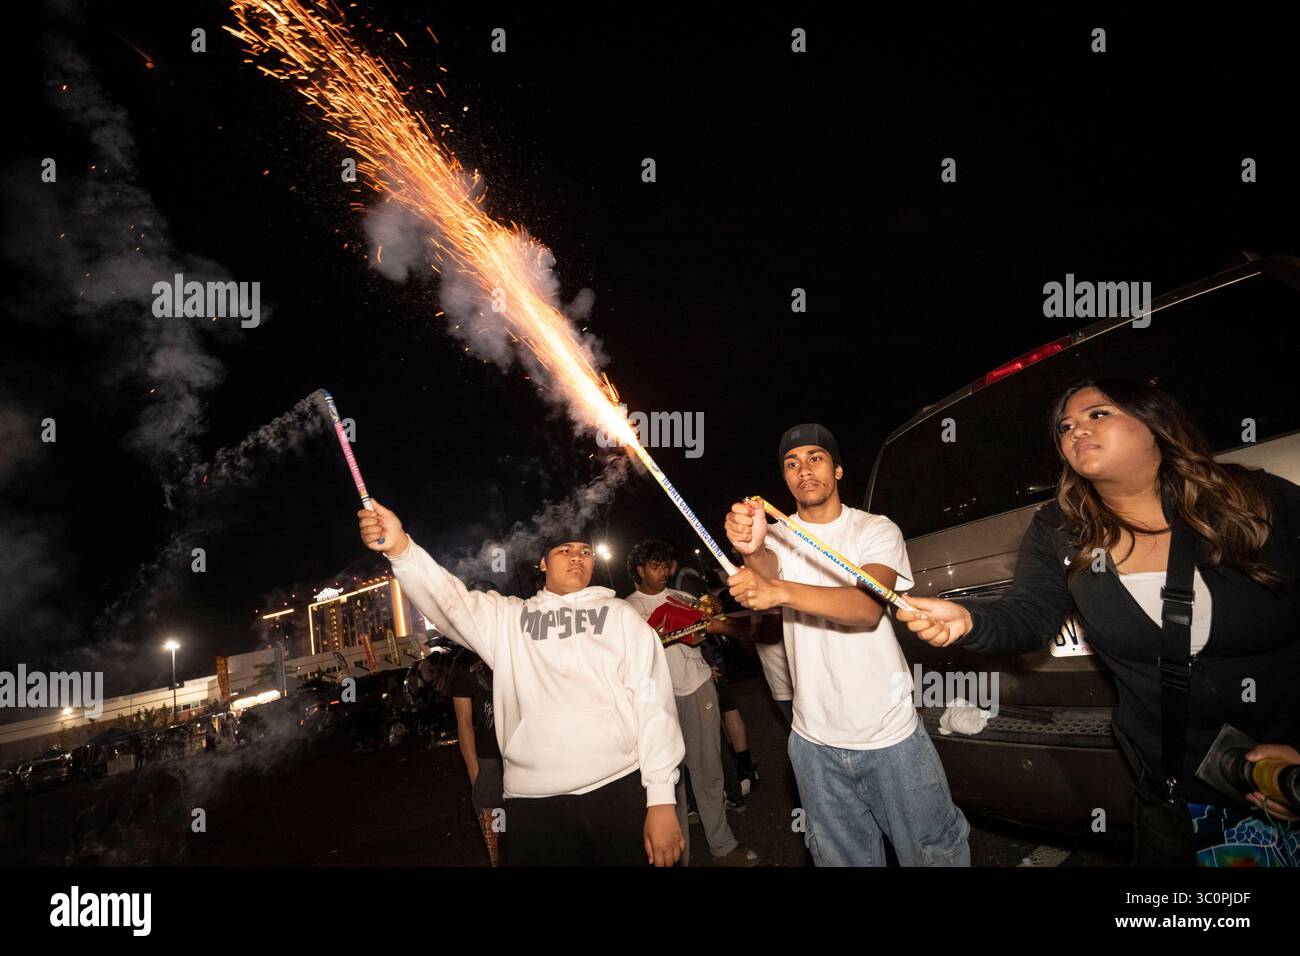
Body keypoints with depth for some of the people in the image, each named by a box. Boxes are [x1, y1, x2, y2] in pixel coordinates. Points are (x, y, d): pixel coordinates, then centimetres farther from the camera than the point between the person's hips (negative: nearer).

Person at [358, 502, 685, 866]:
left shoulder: (620, 614, 9)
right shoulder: (507, 618, 14)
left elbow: (653, 701, 2)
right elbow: (447, 599, -2)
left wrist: (662, 797, -6)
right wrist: (401, 549, -21)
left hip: (621, 791, -1)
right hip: (533, 803, 1)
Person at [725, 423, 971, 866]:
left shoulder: (877, 530, -7)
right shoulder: (777, 536, 1)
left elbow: (869, 607, -26)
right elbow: (766, 569, -24)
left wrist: (781, 592, -43)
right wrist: (751, 550, -49)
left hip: (891, 734, -2)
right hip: (816, 743, 3)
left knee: (936, 854, 10)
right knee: (844, 857, 18)